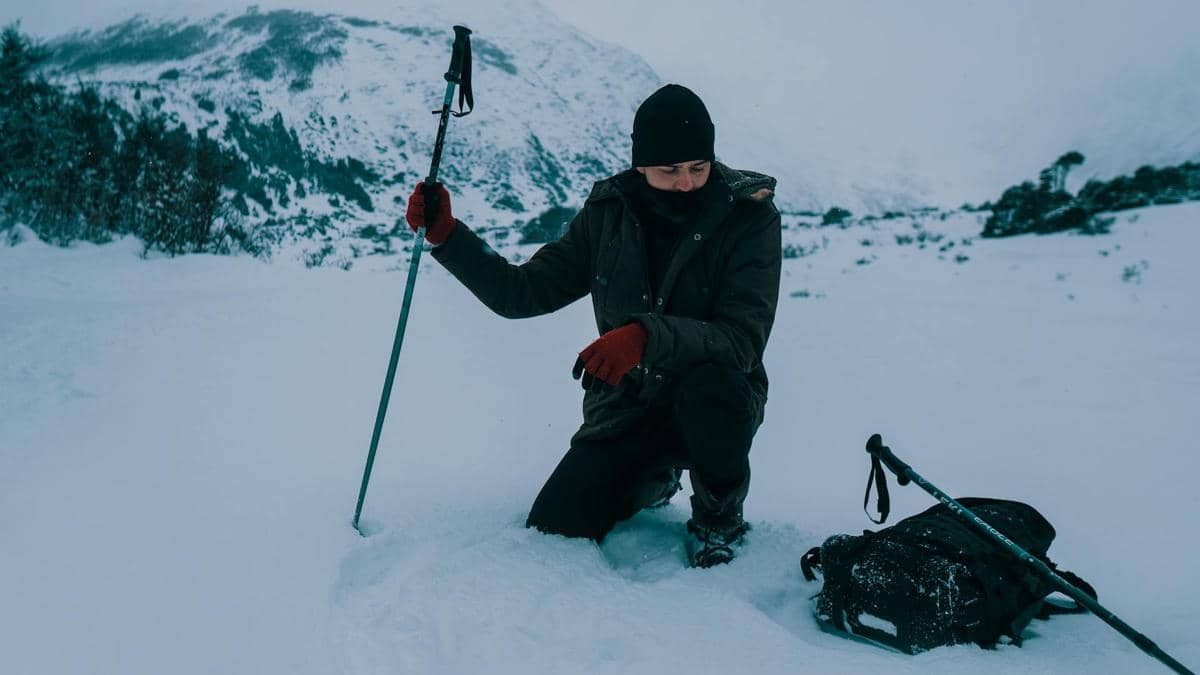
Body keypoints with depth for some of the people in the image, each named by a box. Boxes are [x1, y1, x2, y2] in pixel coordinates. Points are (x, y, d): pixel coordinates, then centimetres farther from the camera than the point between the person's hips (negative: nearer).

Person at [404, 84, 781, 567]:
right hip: (625, 407, 3)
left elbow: (742, 340, -26)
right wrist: (446, 235, -13)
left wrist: (648, 336, -42)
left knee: (711, 385, -38)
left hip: (712, 403, -3)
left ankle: (720, 513, -5)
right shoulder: (609, 213, -4)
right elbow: (523, 293, -1)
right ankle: (653, 476, 23)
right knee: (553, 529, -9)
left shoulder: (749, 215, -14)